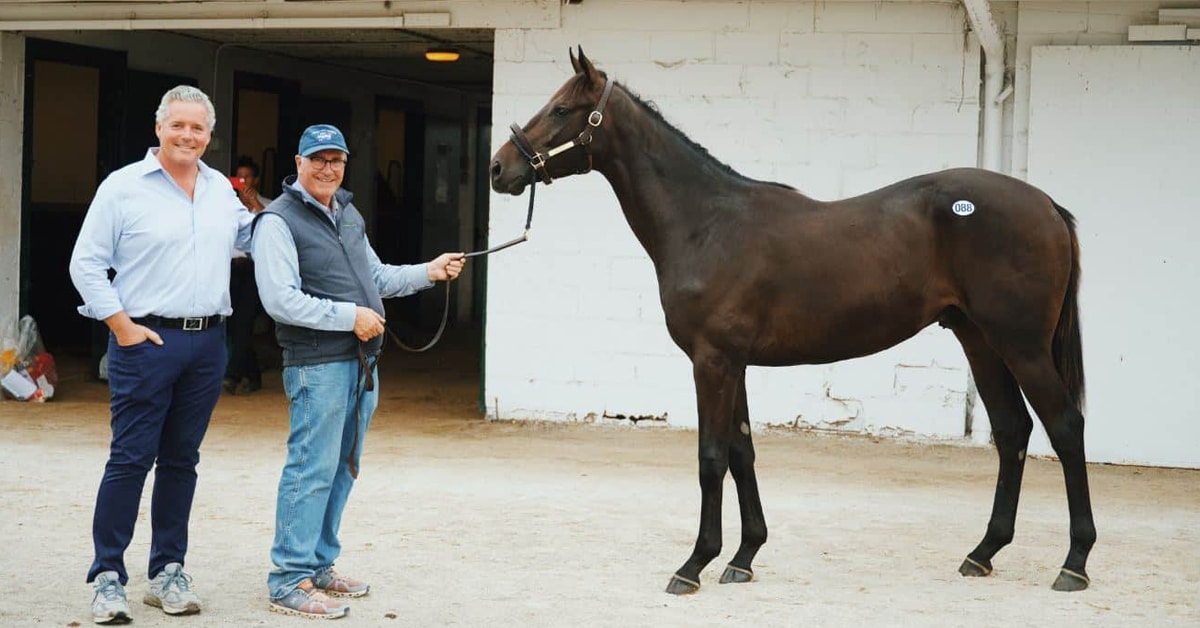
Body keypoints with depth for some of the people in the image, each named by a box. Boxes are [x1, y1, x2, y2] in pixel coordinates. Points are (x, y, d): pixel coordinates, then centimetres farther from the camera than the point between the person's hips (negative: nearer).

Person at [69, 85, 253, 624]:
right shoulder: (124, 187, -4)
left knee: (181, 459, 10)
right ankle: (108, 577, 4)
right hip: (145, 340, -5)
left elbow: (248, 234, 30)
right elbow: (86, 264, -4)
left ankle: (168, 571, 18)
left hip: (207, 343, 5)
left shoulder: (221, 189, 12)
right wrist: (122, 326, -10)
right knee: (131, 458, -4)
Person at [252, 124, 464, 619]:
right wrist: (349, 316, -18)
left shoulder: (349, 215, 17)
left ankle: (319, 565, 24)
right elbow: (280, 299, -19)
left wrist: (429, 272, 14)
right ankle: (289, 582, -3)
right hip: (317, 366, -9)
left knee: (341, 470, 14)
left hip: (362, 363, 9)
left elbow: (376, 278, 27)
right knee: (312, 471, -8)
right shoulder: (278, 221, -10)